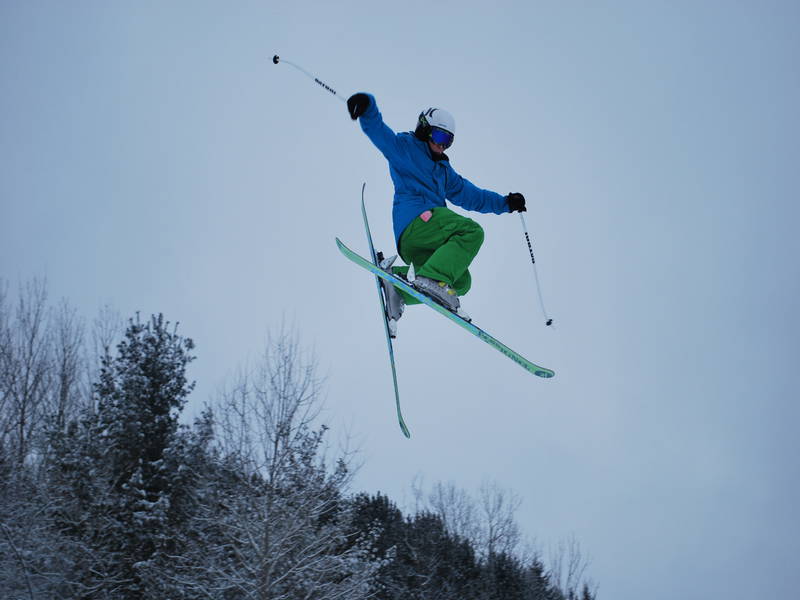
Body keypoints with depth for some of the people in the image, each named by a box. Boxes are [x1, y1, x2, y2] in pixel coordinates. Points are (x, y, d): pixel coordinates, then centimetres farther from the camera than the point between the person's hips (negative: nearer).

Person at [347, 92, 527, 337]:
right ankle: (432, 278, -40)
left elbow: (469, 195, 36)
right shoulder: (404, 147, 13)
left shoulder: (443, 170, 34)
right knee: (472, 231, -25)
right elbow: (376, 129, -2)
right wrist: (366, 104, -24)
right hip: (414, 220, -9)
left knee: (460, 281, 0)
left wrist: (505, 202, 26)